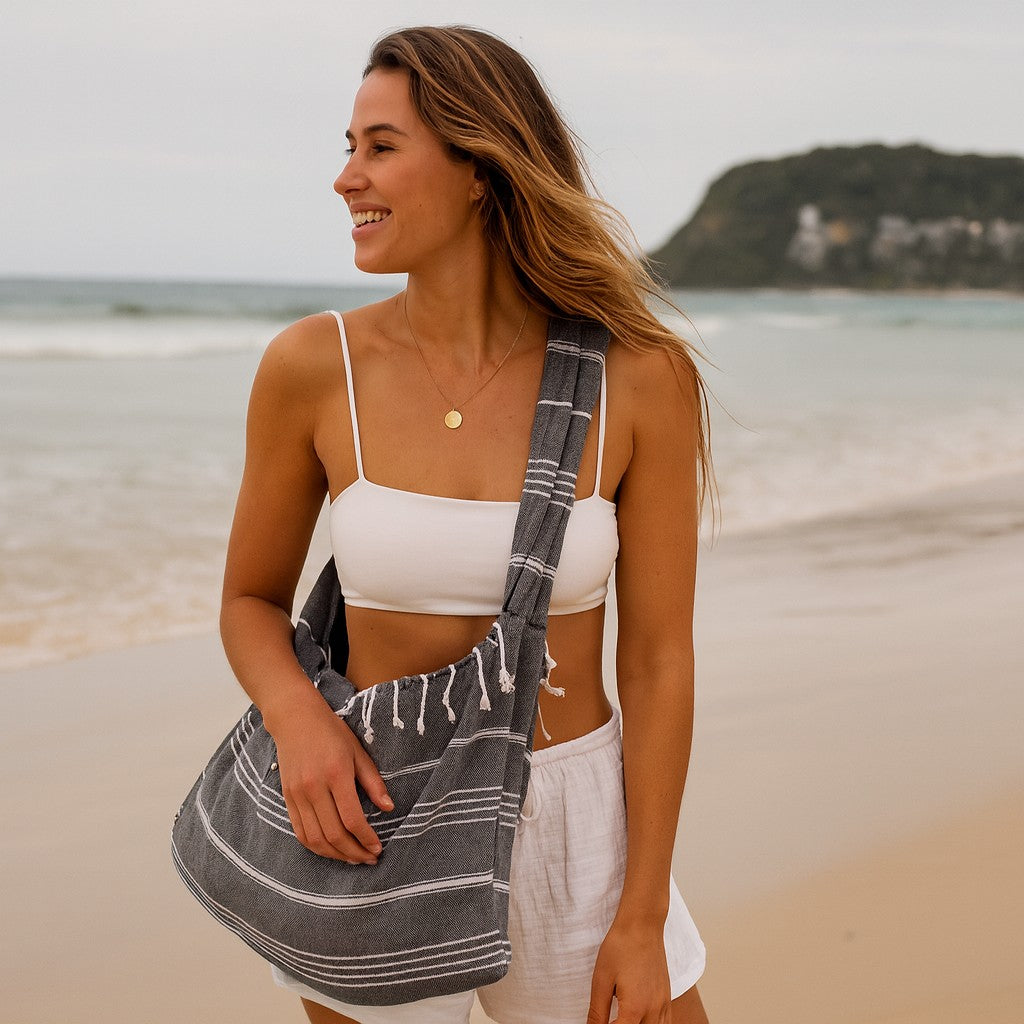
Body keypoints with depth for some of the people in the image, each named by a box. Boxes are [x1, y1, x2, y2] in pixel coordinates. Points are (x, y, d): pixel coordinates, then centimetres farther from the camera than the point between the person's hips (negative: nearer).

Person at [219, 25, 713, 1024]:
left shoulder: (642, 378, -12)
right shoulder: (312, 368, -10)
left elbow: (658, 656, -7)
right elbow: (251, 600, 4)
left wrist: (642, 917, -7)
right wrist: (296, 717, -18)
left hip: (572, 830, 0)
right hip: (369, 829, 0)